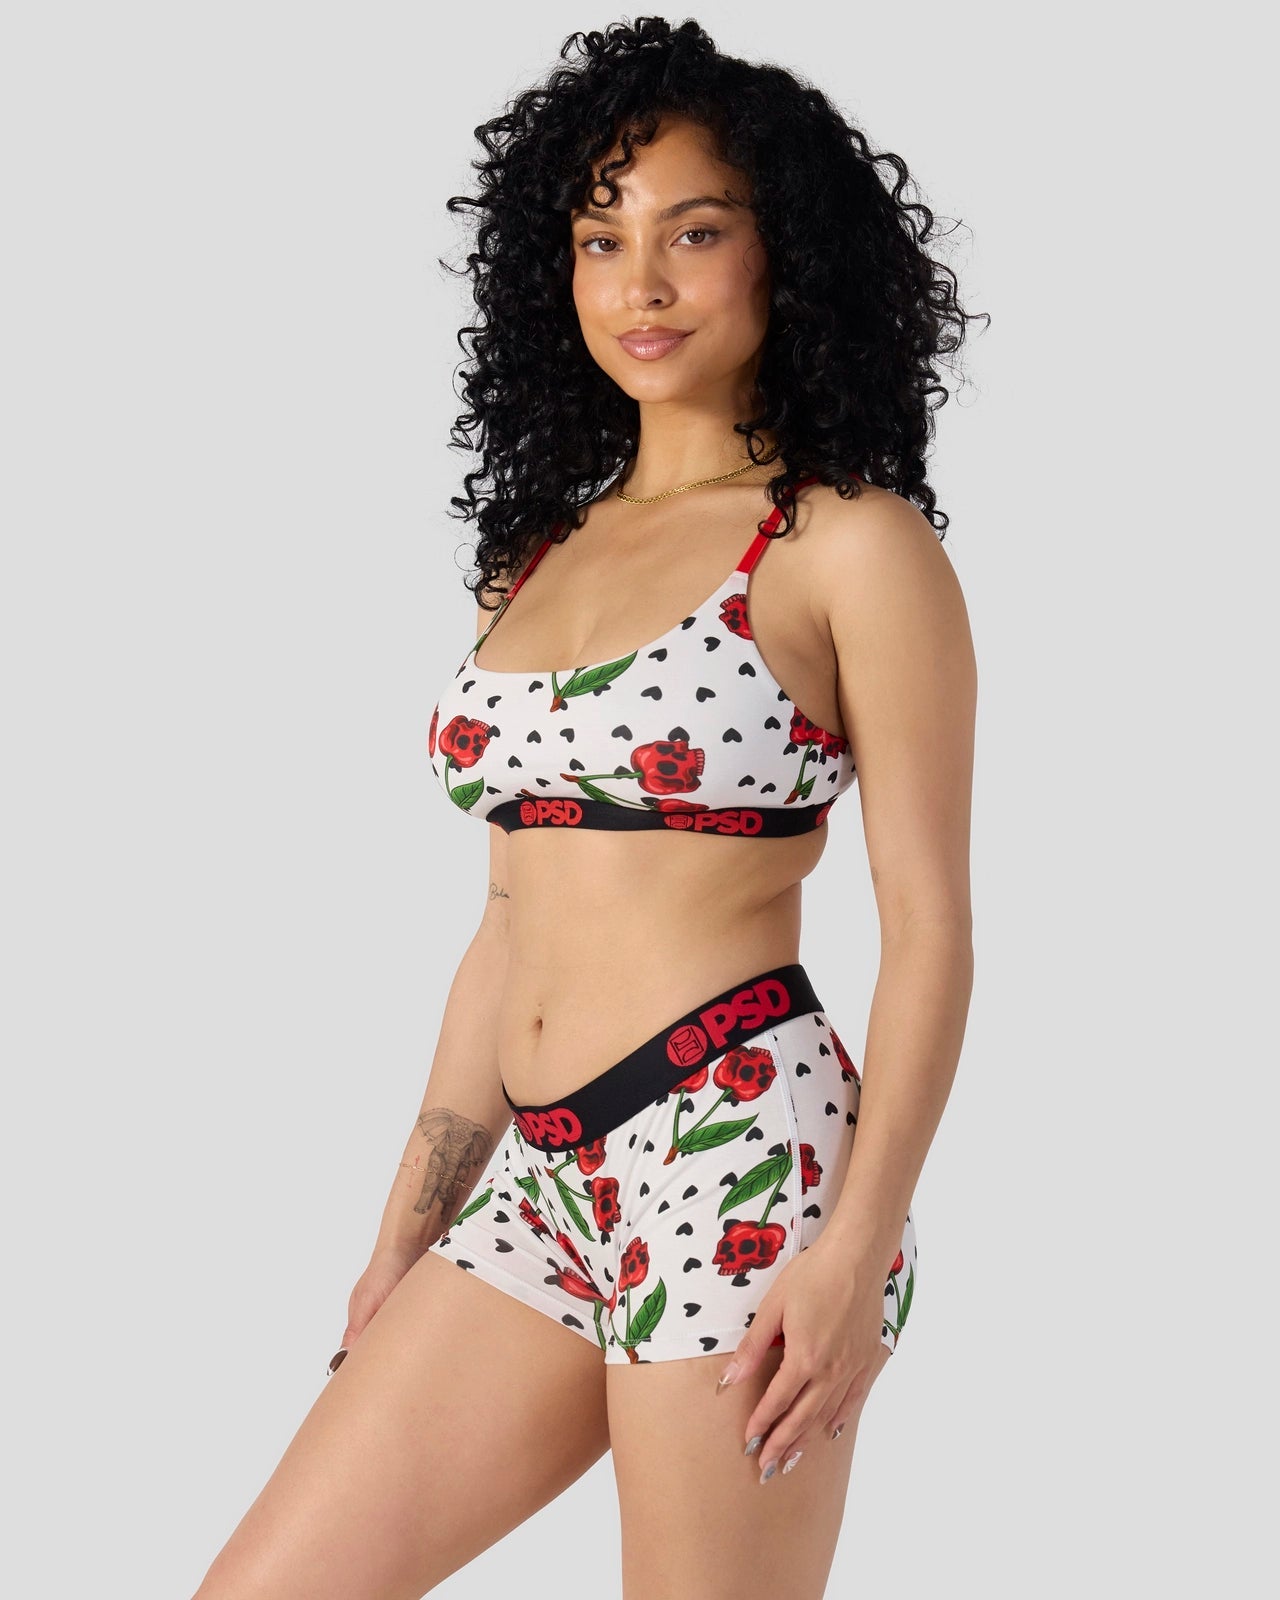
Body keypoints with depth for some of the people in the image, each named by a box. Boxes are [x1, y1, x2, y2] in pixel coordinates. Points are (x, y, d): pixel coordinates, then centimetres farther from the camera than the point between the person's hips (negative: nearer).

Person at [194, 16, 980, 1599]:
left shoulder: (852, 546, -2)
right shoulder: (541, 551, 17)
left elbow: (927, 925, -7)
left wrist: (859, 1244, -17)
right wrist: (406, 1234, 17)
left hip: (738, 1145, -6)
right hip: (540, 1181, 7)